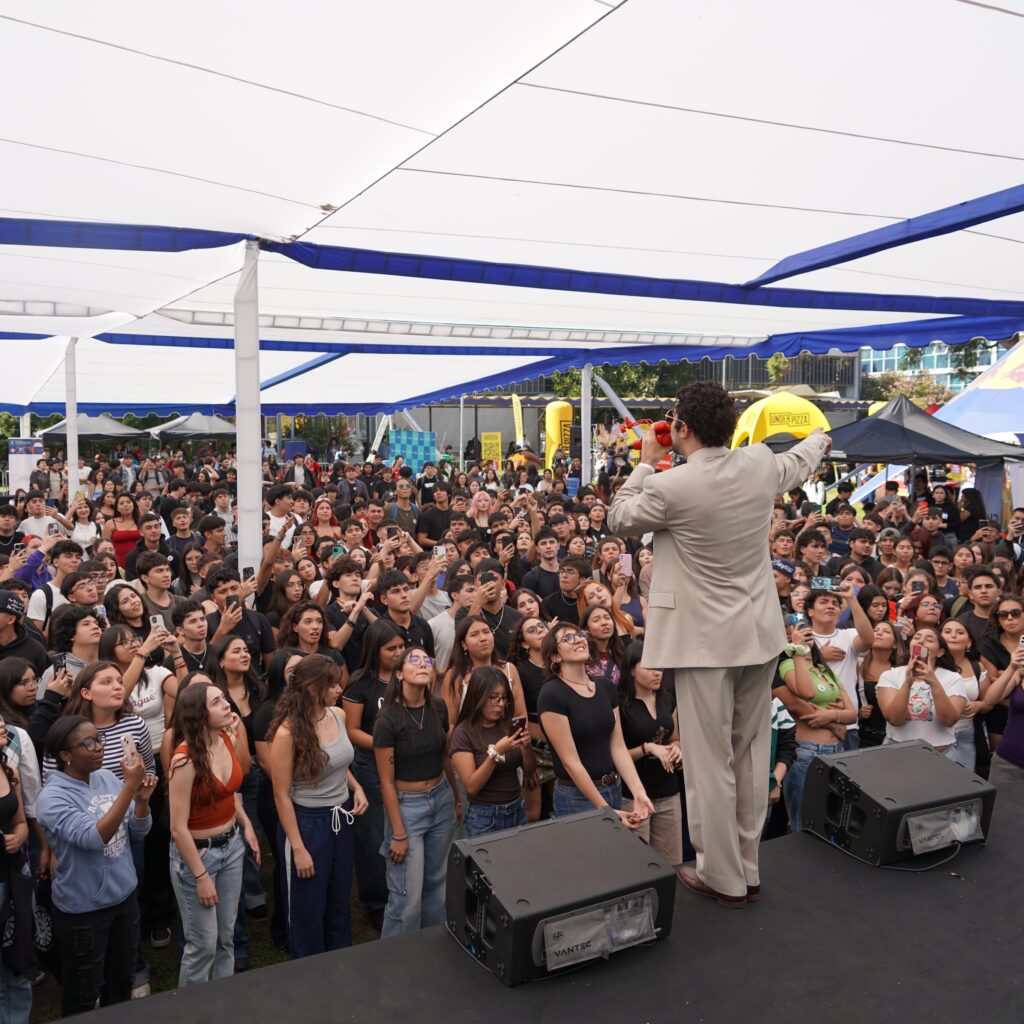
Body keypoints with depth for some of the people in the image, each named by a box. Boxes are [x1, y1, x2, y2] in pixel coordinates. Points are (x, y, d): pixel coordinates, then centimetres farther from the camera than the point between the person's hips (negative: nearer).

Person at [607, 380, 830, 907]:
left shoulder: (670, 487, -19)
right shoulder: (760, 464, -2)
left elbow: (618, 519, 0)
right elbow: (798, 463, 23)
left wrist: (645, 463, 10)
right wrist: (819, 439, 46)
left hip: (705, 640, -6)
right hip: (759, 633, 7)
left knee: (711, 763, 5)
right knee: (751, 755, 16)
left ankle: (722, 877, 19)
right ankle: (748, 869, 30)